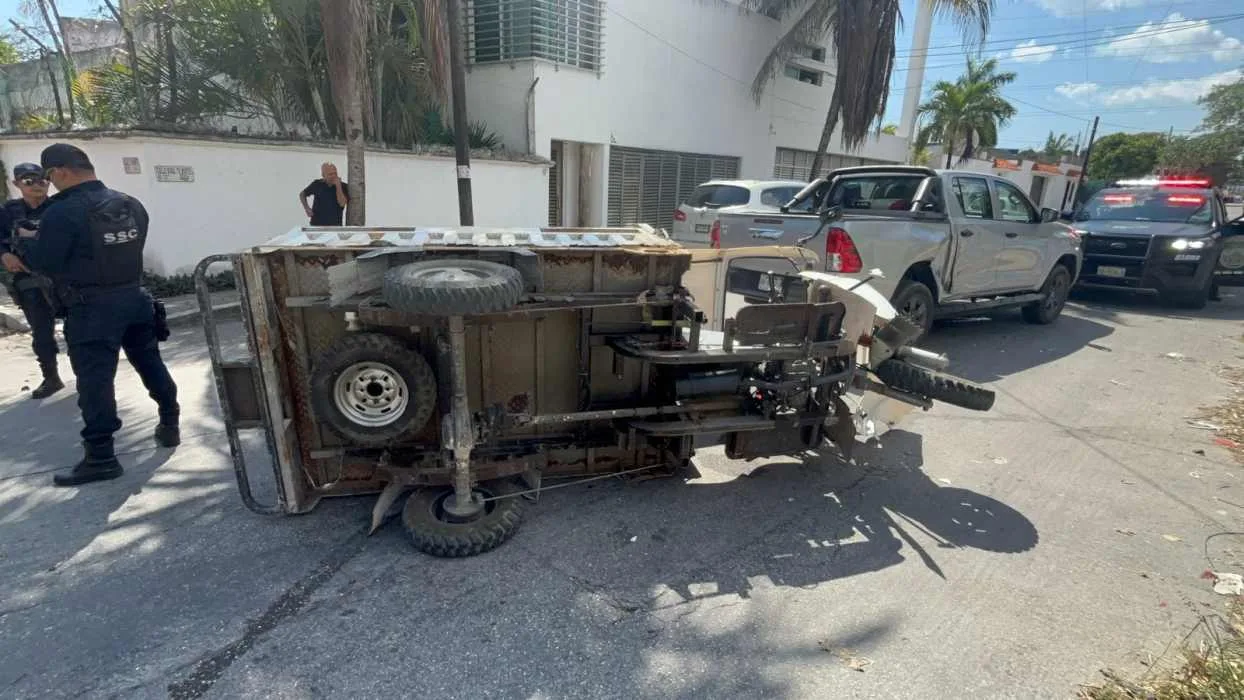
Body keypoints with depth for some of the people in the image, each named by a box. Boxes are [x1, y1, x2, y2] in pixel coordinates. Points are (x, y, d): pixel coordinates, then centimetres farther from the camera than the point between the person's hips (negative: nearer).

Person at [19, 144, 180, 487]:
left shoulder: (63, 211, -14)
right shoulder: (131, 204, 6)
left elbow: (42, 262, -10)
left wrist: (24, 246, 11)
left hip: (92, 307, -6)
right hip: (134, 297, 6)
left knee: (95, 378, -2)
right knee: (151, 363, 17)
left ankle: (100, 457, 1)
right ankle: (169, 425, 28)